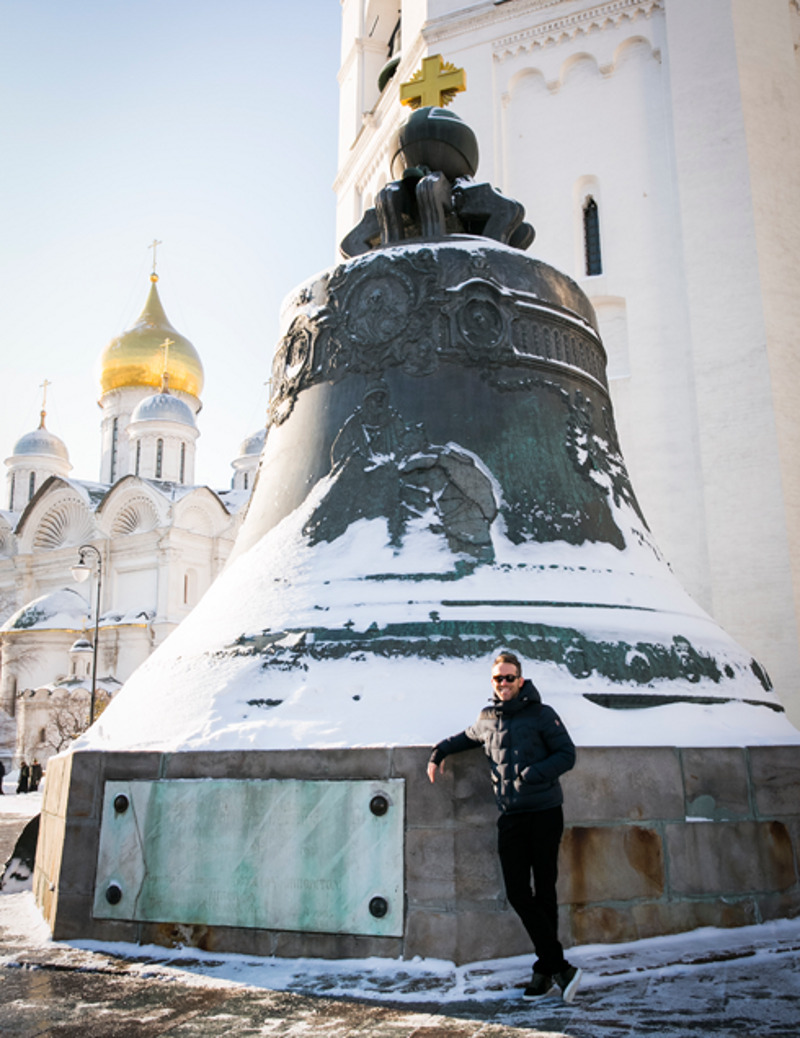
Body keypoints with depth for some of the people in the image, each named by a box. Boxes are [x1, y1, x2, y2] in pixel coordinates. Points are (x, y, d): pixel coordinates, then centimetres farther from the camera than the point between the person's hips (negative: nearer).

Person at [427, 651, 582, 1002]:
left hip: (544, 813, -4)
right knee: (518, 894, -3)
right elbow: (466, 738, 33)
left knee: (544, 892, 2)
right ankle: (559, 966, 5)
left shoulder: (542, 715, -2)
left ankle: (546, 968, 15)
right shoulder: (487, 720, 12)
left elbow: (567, 755, -4)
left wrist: (533, 773, -17)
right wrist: (439, 752, 20)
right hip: (510, 817, 4)